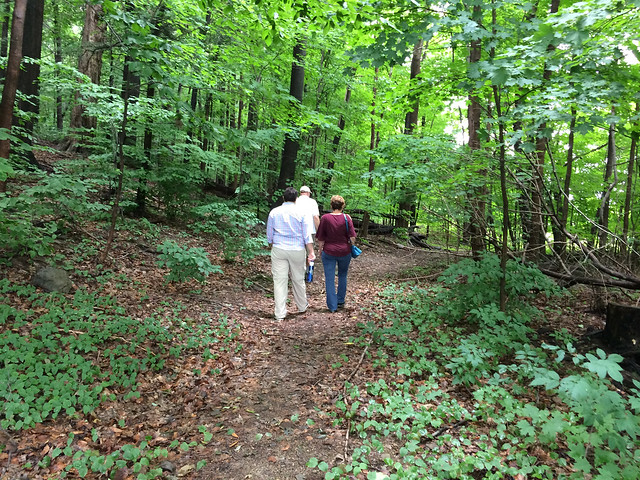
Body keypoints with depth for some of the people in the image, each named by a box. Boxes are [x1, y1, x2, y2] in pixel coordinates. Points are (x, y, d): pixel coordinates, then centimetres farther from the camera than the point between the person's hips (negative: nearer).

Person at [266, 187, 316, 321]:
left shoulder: (274, 212, 1)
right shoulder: (301, 213, -3)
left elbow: (269, 234, 7)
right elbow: (307, 235, -4)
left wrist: (271, 247, 22)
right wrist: (311, 252, 1)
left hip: (278, 250, 1)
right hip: (297, 250, 0)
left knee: (279, 281, 2)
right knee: (298, 279, 14)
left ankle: (280, 314, 4)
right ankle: (302, 306, 32)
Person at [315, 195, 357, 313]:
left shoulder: (325, 218, -9)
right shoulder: (347, 218, -7)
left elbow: (320, 238, -4)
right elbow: (352, 237, -8)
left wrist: (320, 250, 11)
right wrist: (351, 246, 12)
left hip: (329, 252, -2)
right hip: (344, 252, 2)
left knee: (330, 279, 5)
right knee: (342, 276, 21)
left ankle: (332, 306, 7)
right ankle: (340, 301, 29)